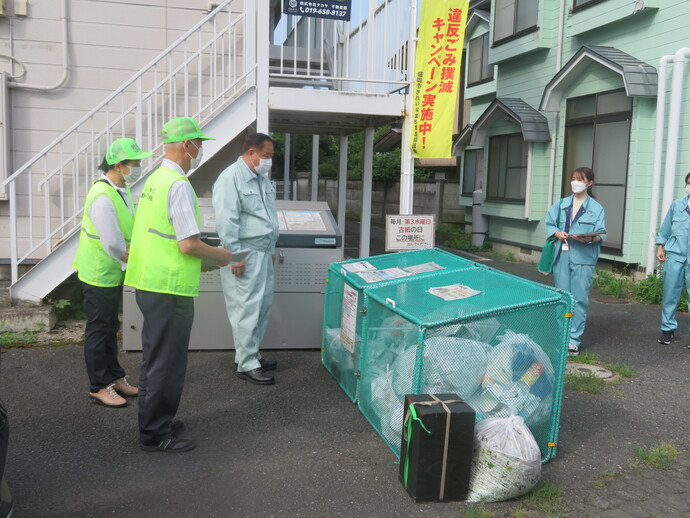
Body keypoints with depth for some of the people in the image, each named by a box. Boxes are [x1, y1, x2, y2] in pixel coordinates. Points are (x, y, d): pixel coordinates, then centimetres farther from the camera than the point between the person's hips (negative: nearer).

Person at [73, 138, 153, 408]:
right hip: (99, 274, -9)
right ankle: (99, 387, 17)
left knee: (110, 328, 19)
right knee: (99, 331, 4)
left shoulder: (122, 190, 4)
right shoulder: (102, 198, -26)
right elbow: (114, 246, -26)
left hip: (114, 273, 9)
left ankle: (115, 377, 32)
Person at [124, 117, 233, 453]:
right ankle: (156, 435, 14)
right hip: (170, 287, -10)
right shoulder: (179, 185, -18)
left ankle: (154, 422, 35)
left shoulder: (155, 179, 12)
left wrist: (207, 259, 18)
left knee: (154, 358, 20)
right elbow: (189, 244, -22)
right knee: (167, 363, 2)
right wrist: (221, 256, -4)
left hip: (149, 282, 10)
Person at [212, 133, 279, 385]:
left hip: (263, 254, 9)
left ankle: (250, 354, 26)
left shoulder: (262, 178, 15)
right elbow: (226, 222, -19)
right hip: (244, 255, -9)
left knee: (262, 306, 14)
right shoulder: (231, 178, -14)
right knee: (247, 309, -5)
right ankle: (246, 364, 4)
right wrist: (235, 257, -20)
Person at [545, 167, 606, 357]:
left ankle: (574, 340, 4)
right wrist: (557, 233, -9)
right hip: (562, 256, 3)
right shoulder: (561, 204, 14)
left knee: (580, 298, -3)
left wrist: (590, 238, -21)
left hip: (584, 258, -2)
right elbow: (549, 224, 11)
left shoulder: (596, 208, 5)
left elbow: (601, 234, 0)